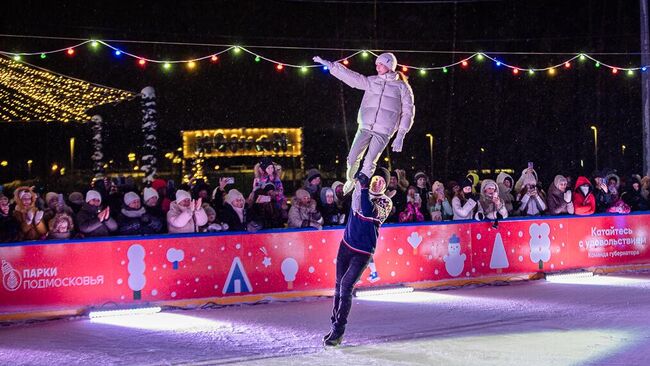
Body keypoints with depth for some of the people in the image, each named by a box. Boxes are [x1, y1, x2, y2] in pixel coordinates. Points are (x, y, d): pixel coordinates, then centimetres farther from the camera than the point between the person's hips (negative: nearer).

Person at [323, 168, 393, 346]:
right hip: (346, 245, 5)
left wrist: (364, 188, -29)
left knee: (346, 287, -13)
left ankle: (338, 330, -7)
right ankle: (335, 324, 15)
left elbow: (368, 212, -26)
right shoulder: (361, 191, 5)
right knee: (339, 286, 6)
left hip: (363, 251, -5)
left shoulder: (386, 202, -9)